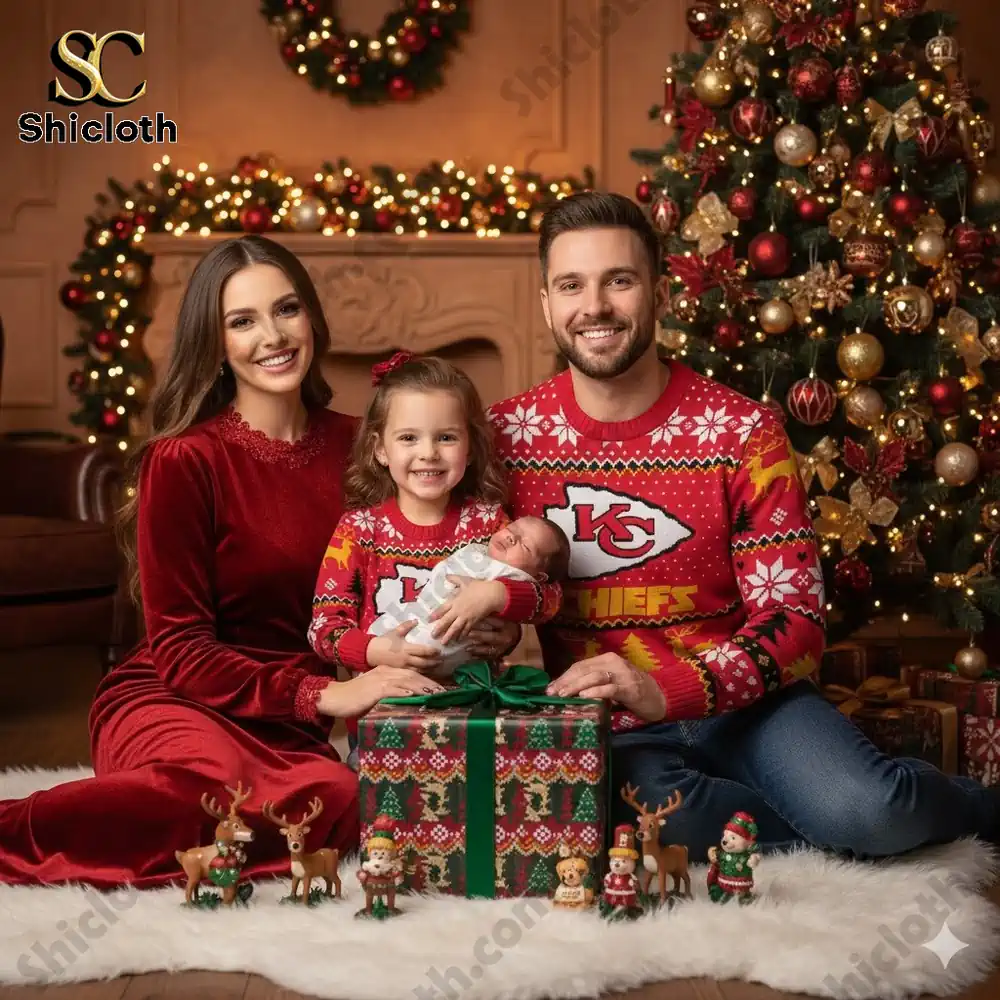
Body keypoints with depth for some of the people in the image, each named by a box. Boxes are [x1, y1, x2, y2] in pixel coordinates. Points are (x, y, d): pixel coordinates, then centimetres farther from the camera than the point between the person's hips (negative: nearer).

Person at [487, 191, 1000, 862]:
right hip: (599, 728, 1)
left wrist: (665, 691, -25)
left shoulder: (742, 432, -5)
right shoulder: (507, 434, 0)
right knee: (647, 801, -36)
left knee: (866, 809, -29)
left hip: (740, 702, 0)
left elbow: (794, 620, -9)